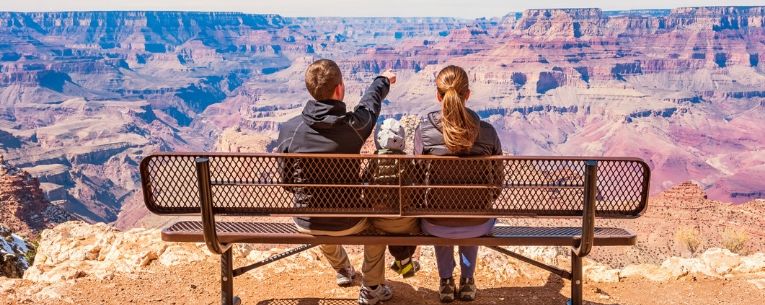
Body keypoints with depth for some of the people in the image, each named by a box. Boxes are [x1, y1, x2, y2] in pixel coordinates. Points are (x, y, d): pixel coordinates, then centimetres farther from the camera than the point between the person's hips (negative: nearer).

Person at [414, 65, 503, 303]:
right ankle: (467, 281, 44)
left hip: (435, 226, 0)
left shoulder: (424, 130, -15)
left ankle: (446, 282, 42)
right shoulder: (487, 132, -13)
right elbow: (497, 181, -1)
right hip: (478, 226, 1)